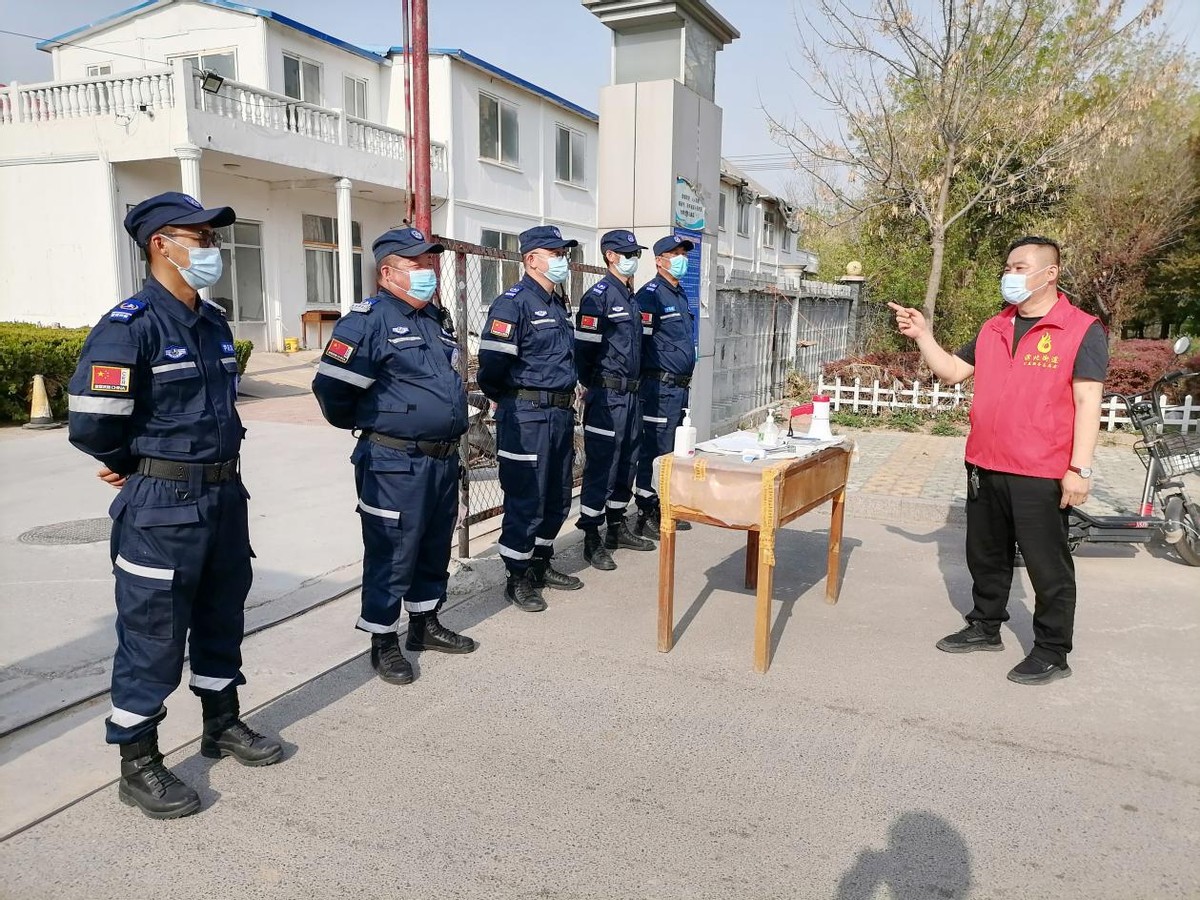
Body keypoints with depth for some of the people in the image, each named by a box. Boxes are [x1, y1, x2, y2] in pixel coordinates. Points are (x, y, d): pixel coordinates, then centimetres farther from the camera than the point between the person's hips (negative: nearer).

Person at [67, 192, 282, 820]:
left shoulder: (213, 322, 9)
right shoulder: (130, 326, -16)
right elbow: (91, 423, -20)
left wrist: (216, 464, 13)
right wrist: (137, 466, -3)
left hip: (224, 495, 8)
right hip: (161, 508, -8)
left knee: (222, 618, 19)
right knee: (152, 637, 4)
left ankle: (222, 725, 38)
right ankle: (138, 766, 21)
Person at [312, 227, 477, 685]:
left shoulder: (433, 319, 14)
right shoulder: (368, 321, -13)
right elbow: (331, 389, -16)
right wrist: (372, 425, -1)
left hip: (444, 459, 8)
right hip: (395, 465, -8)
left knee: (434, 548, 18)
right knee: (392, 554, 2)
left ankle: (425, 624, 35)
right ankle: (383, 642, 17)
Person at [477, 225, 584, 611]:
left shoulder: (558, 304, 16)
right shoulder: (513, 303, -13)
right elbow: (492, 365, -18)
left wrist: (566, 396, 16)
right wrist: (511, 401, -3)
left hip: (561, 414, 9)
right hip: (527, 417, -9)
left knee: (557, 497, 16)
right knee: (525, 501, -1)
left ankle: (541, 565, 32)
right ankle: (517, 579, 12)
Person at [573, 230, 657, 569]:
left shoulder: (632, 297, 16)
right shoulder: (599, 296, -11)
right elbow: (584, 348, -14)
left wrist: (633, 384, 17)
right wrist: (595, 387, -5)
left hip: (630, 394, 9)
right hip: (607, 395, -9)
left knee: (627, 463, 14)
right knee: (601, 466, -4)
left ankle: (617, 528, 27)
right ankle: (592, 540, 4)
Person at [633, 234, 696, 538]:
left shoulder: (680, 295, 17)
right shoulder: (650, 294, -12)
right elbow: (638, 341, -18)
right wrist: (649, 381, -16)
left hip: (680, 386, 9)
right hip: (659, 386, -9)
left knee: (673, 450, 15)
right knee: (653, 451, -4)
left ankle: (665, 510, 26)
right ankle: (645, 517, 3)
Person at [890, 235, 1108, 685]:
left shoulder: (1082, 330, -6)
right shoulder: (993, 328, 12)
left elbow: (1087, 403, -10)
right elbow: (952, 372, 14)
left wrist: (1080, 468, -15)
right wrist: (922, 335, 1)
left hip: (1041, 474, -6)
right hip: (984, 467, 6)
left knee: (1047, 565, 4)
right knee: (986, 555, 18)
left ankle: (1052, 652, 18)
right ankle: (985, 626, 34)